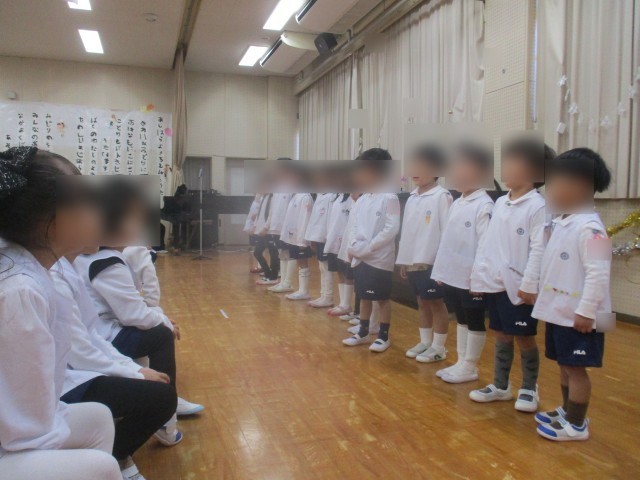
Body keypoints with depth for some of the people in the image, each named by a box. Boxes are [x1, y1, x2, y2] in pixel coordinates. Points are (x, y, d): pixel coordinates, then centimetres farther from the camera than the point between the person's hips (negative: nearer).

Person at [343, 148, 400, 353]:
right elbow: (355, 227, 12)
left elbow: (391, 230, -17)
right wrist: (353, 246, -6)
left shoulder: (390, 198, -11)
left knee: (382, 298, 6)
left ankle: (383, 336, 18)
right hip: (360, 258, 6)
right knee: (364, 296, 16)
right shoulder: (362, 200, 9)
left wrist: (366, 248, -17)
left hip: (380, 259, -6)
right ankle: (363, 332, 29)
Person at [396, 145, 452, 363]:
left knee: (436, 303, 5)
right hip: (413, 261, 7)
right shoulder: (412, 198, 10)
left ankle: (438, 347, 17)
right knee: (422, 302, 16)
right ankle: (425, 342, 29)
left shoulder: (442, 196, -11)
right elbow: (406, 230, 12)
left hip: (432, 262, -7)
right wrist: (403, 260, 11)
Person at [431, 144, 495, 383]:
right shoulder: (456, 204, 9)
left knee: (475, 323, 7)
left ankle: (470, 367, 19)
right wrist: (441, 269, 12)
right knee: (461, 319, 18)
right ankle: (461, 362, 30)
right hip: (453, 275, 8)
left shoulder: (484, 206, -15)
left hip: (472, 278, -8)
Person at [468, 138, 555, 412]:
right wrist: (478, 275, 9)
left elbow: (538, 250, -16)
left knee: (524, 338, 7)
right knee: (501, 336, 16)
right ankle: (500, 386, 29)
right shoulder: (500, 203, 9)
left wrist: (530, 285, -18)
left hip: (519, 285, -6)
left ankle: (529, 389, 25)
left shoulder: (538, 206, -11)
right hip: (494, 283, 6)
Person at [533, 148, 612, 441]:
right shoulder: (560, 223, 9)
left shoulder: (590, 228, -20)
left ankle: (576, 424, 18)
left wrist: (586, 311, -24)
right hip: (558, 311, 9)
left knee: (575, 368, 3)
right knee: (564, 365, 19)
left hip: (577, 315, -9)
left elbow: (598, 274, -25)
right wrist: (542, 297, 18)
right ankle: (567, 411, 35)